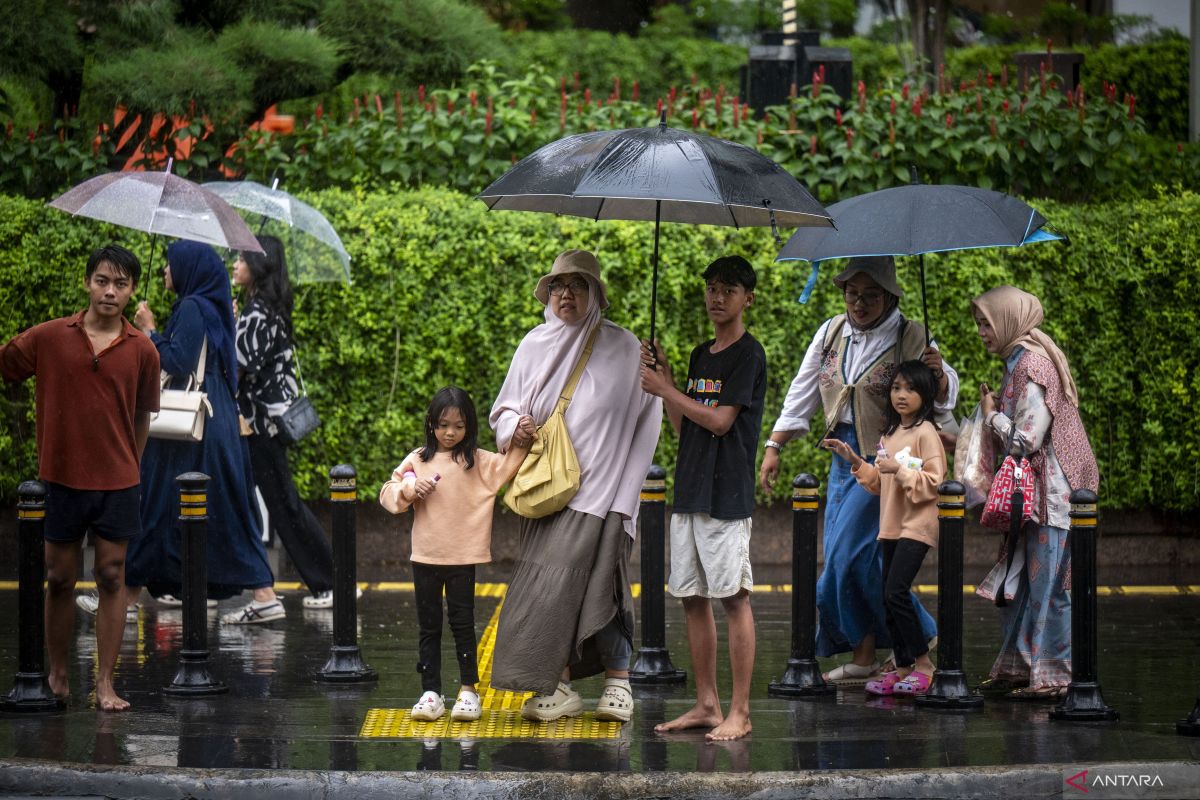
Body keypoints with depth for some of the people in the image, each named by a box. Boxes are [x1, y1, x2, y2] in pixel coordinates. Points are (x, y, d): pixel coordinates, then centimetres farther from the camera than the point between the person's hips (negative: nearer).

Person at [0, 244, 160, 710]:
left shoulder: (142, 352, -1)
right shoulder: (48, 338, -4)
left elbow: (141, 416, 10)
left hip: (117, 483, 0)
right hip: (61, 478, 0)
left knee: (112, 578, 1)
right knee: (59, 580, 7)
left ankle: (105, 684, 5)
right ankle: (57, 677, 21)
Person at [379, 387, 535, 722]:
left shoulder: (477, 461, 0)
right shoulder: (418, 460, 5)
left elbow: (507, 467, -8)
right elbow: (388, 493, 6)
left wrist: (521, 443, -21)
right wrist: (411, 489, -12)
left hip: (462, 556, -2)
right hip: (425, 556, 2)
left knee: (462, 623, 1)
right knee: (428, 626, 8)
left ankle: (468, 690, 8)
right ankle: (430, 692, 12)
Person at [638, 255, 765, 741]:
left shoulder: (748, 354, -6)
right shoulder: (700, 355, 18)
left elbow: (719, 421, -14)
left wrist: (664, 390, -6)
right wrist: (663, 380, 7)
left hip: (727, 495, -8)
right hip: (689, 492, 8)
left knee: (734, 597, -7)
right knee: (693, 600, 8)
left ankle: (740, 713, -7)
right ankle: (706, 705, 13)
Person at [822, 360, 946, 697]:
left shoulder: (926, 433, -8)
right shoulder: (889, 434, 18)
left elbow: (935, 481, -14)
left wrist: (899, 469, -22)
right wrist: (855, 461, 14)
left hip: (917, 524, -9)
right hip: (891, 526, 9)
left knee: (896, 592, -16)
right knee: (889, 597, 6)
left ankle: (923, 663, -7)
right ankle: (902, 667, 12)